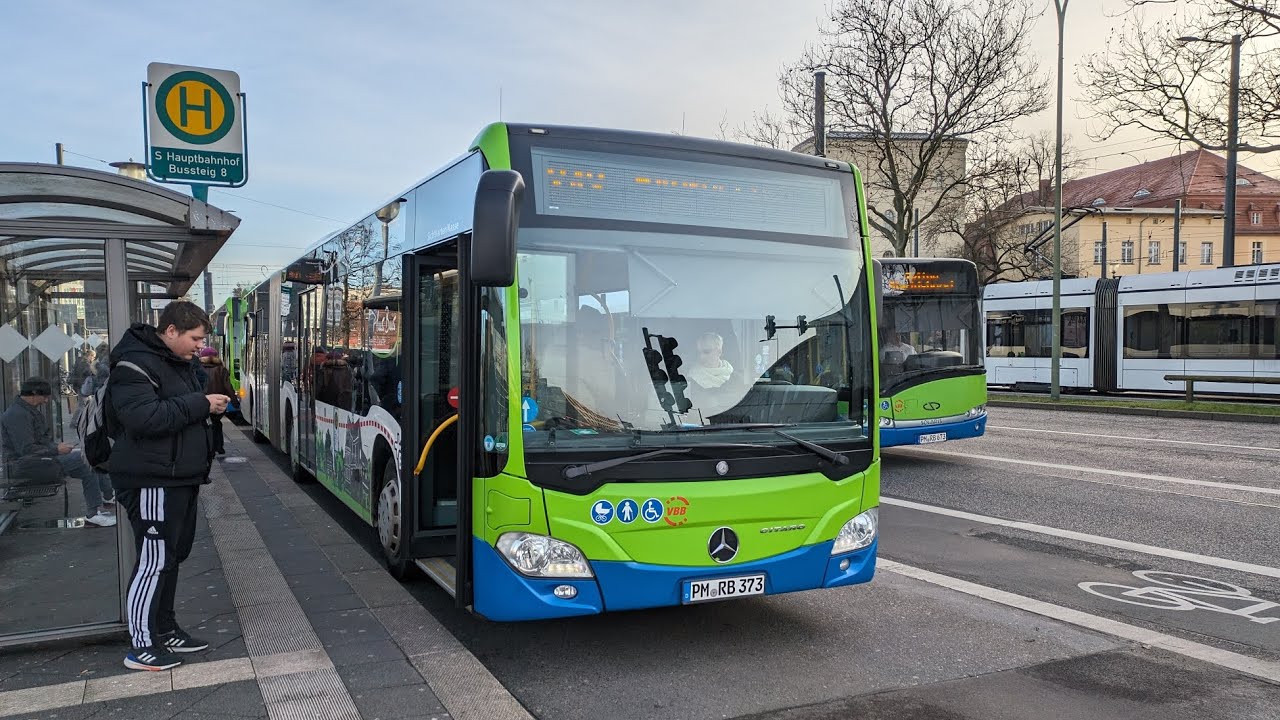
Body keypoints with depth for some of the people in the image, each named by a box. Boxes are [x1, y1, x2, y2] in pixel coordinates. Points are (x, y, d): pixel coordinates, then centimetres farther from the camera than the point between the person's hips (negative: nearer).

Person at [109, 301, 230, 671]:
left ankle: (164, 630, 28)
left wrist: (211, 404, 8)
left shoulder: (179, 363, 16)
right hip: (153, 483, -10)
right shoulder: (136, 364, -16)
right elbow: (143, 417, -29)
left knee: (173, 555, 16)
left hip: (180, 479, 10)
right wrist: (199, 404, -24)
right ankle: (142, 647, 4)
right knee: (154, 561, -6)